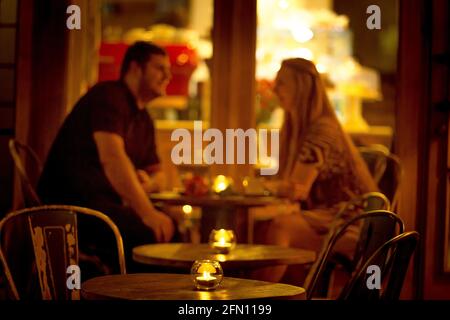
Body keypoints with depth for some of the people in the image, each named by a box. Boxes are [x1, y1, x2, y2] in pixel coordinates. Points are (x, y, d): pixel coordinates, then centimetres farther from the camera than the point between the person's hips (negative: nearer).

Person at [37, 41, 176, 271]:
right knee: (152, 233, -29)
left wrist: (147, 184, -3)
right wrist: (147, 212, -28)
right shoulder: (109, 96, -8)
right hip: (72, 200, -9)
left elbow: (157, 175, 25)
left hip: (107, 204, 9)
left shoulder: (143, 120, 20)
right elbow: (111, 157, -22)